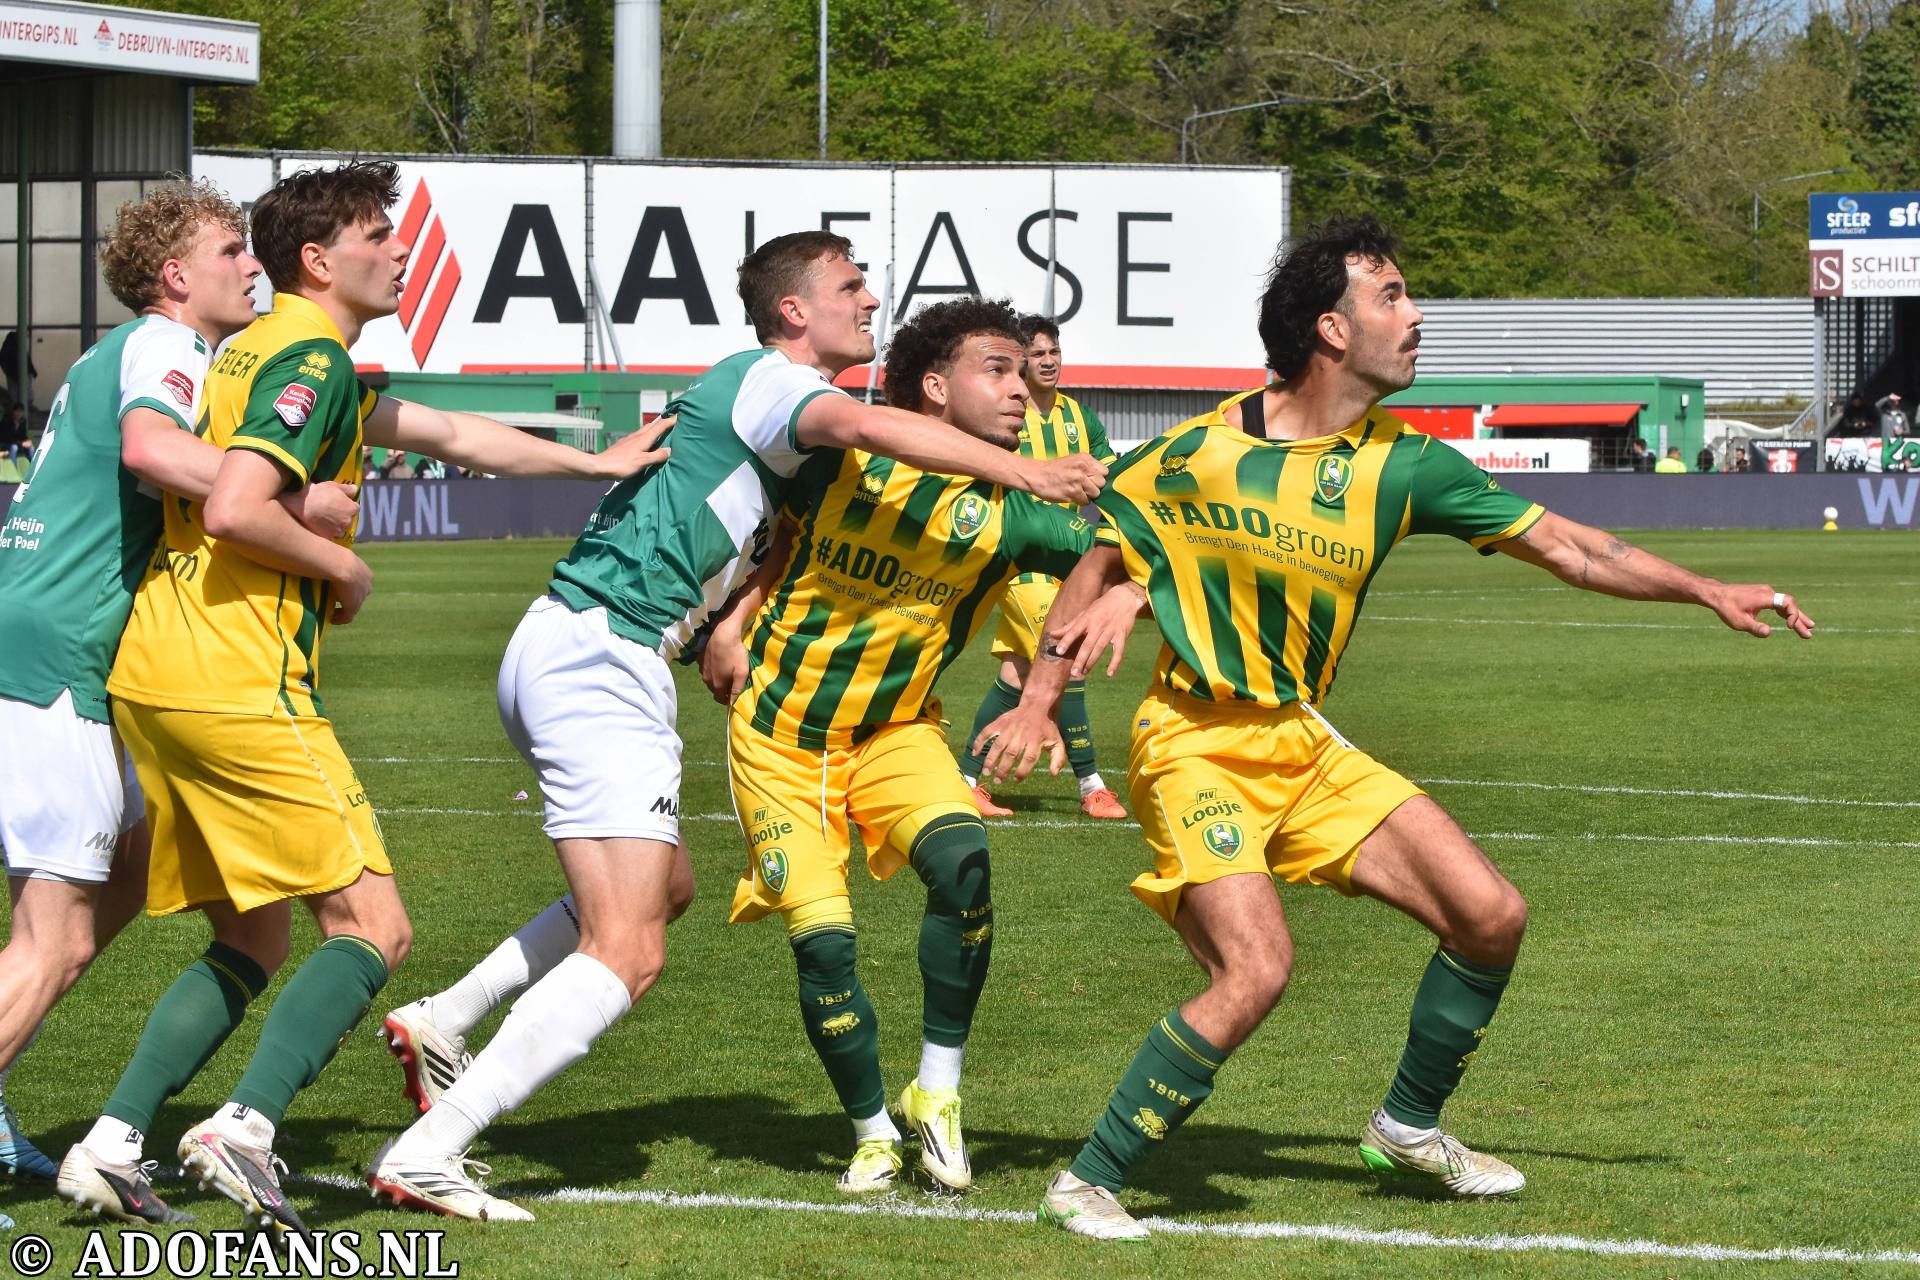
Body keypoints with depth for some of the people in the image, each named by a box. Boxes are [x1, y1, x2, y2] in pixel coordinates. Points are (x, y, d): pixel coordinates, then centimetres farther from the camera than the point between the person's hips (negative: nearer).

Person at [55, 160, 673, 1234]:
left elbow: (447, 434, 33)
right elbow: (235, 510, -23)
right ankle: (246, 1128, -21)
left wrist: (593, 460, 34)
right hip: (237, 685, -10)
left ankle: (112, 1144, 8)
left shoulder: (269, 352, 23)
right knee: (374, 928, -7)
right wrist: (343, 565, -7)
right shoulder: (309, 359, -9)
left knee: (252, 943, 17)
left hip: (150, 678, 10)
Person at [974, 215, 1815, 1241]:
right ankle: (1088, 1184, -12)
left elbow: (1563, 546, 6)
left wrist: (1709, 592, 5)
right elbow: (1099, 566, 1)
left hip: (1304, 745, 6)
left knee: (1492, 918, 0)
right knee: (1255, 971, -25)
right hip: (1195, 744, -6)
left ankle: (1409, 1127, 23)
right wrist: (1038, 704, -6)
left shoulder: (1401, 464, -2)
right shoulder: (1199, 454, -13)